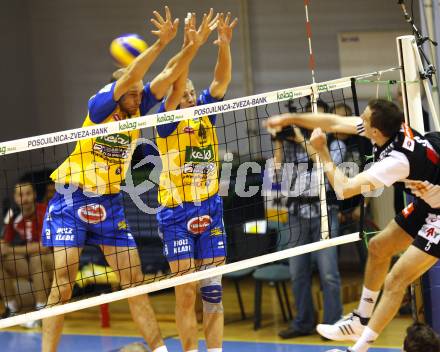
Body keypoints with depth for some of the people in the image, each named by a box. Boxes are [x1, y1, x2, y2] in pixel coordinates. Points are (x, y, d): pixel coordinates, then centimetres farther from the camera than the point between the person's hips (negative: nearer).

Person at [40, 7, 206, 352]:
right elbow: (128, 77, -28)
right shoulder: (99, 106, -12)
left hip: (111, 205, 5)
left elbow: (169, 74, -4)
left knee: (135, 281, 5)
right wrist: (160, 43, -36)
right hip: (72, 201, -5)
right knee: (62, 286, -8)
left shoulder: (137, 110, 3)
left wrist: (194, 44, -18)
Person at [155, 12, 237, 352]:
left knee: (213, 291, 4)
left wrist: (225, 45, -18)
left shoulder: (205, 112, 9)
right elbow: (176, 85, -19)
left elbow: (222, 80, -3)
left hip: (211, 211, 4)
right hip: (177, 215, -4)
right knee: (186, 292, -2)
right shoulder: (167, 121, -4)